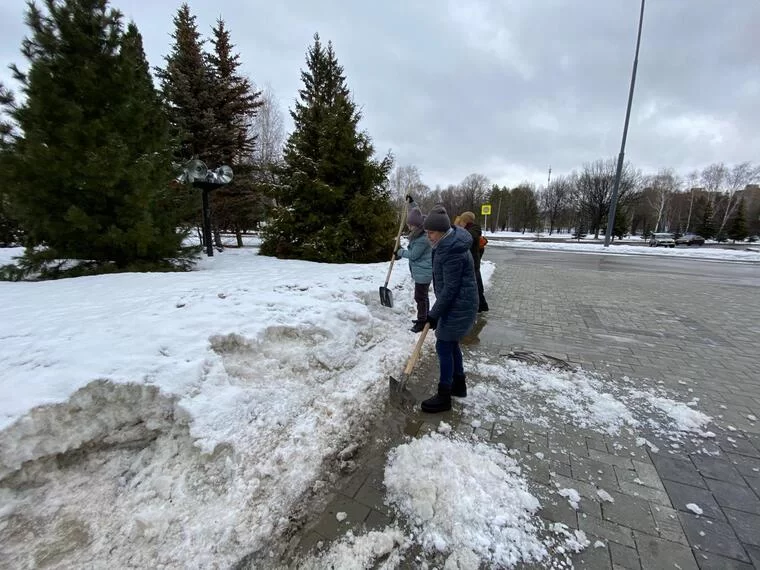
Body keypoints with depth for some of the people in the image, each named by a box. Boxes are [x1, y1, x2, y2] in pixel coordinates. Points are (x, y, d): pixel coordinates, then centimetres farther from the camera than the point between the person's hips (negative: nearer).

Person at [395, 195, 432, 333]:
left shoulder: (423, 239, -26)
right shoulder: (419, 231, 3)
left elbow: (413, 255, -19)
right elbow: (417, 213, 24)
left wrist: (400, 252, -4)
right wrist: (411, 203, 24)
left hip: (423, 273, -11)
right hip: (421, 272, 11)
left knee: (420, 297, -3)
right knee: (423, 296, 19)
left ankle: (422, 322, 6)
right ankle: (424, 318, 32)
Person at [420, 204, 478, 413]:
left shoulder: (453, 251, -25)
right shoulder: (449, 243, 7)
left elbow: (450, 289, -24)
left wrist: (434, 314, -16)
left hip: (458, 306, -10)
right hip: (456, 304, 10)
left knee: (444, 347, -2)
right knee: (451, 344, 19)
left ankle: (444, 396, 12)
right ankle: (459, 384, 36)